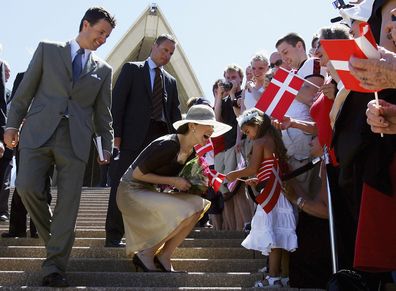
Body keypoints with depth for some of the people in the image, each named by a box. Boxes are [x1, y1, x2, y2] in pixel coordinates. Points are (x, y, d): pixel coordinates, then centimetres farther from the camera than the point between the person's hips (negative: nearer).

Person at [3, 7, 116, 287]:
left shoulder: (103, 70, 17)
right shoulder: (48, 49, 12)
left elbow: (103, 112, 17)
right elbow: (25, 90, 9)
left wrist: (107, 146, 11)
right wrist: (13, 123, 3)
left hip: (76, 139, 1)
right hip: (39, 131, -1)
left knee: (68, 202, -6)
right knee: (27, 187, -15)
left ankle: (55, 267, 2)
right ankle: (53, 237, 13)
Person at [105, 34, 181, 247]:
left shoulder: (170, 81, 22)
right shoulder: (132, 69, 9)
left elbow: (175, 114, 18)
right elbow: (117, 101, 0)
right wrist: (116, 134, -9)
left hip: (160, 139, 5)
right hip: (134, 137, -4)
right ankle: (114, 236, -2)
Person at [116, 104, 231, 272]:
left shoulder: (191, 151, 3)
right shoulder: (167, 145, -24)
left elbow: (181, 179, 13)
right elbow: (137, 174, -20)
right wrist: (172, 181, -21)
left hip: (151, 192, 9)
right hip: (132, 192, -9)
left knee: (199, 204, -4)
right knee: (185, 212, -23)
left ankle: (164, 256, 1)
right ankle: (146, 254, -6)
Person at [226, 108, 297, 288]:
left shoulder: (259, 142, -7)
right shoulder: (275, 140, 17)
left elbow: (252, 169, -16)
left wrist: (234, 175, -1)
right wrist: (258, 180, 20)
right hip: (281, 190, 9)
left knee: (272, 234, -9)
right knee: (282, 232, 11)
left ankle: (274, 277, -10)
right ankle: (285, 273, 17)